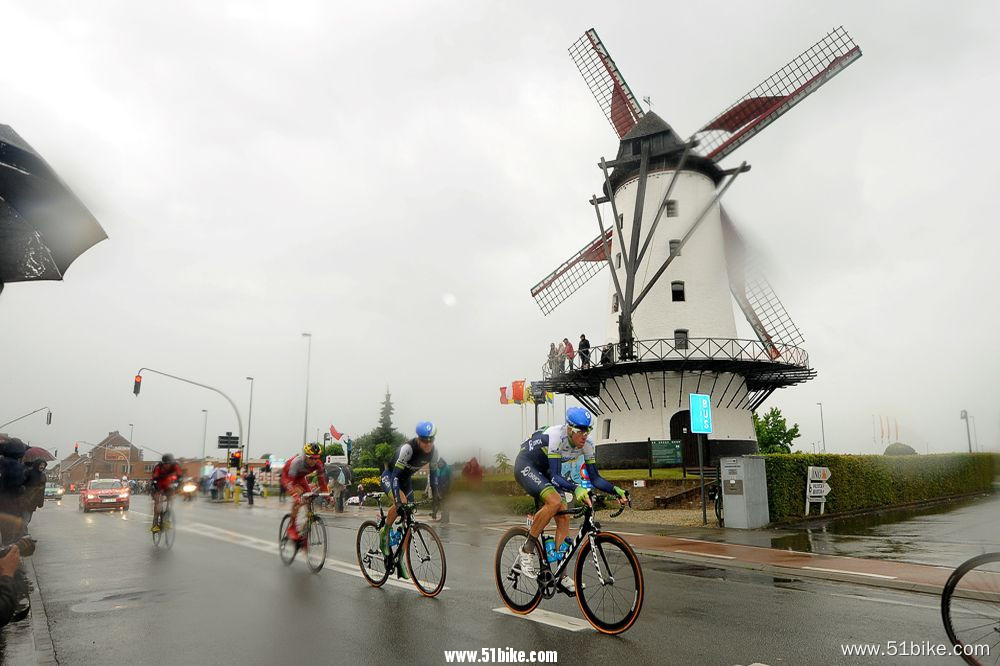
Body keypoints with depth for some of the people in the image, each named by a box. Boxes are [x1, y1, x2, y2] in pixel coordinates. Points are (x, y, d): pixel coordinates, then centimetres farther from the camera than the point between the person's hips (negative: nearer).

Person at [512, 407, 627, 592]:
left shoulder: (586, 444, -13)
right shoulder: (556, 436, -32)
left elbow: (595, 478, -9)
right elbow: (555, 476, -36)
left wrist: (616, 490, -24)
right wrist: (576, 489, -52)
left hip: (543, 471, 7)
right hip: (526, 465, -7)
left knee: (564, 517, -6)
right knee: (554, 501, -31)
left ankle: (561, 575, 2)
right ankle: (526, 552, -17)